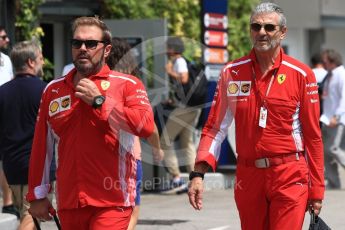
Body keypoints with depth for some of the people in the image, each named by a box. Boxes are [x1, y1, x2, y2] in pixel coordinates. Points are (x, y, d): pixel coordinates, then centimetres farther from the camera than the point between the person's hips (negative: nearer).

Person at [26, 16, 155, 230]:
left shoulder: (127, 85, 0)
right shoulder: (53, 90, 13)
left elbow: (146, 126, -18)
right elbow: (41, 147, 16)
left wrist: (99, 100, -13)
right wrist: (37, 195, 15)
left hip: (112, 203, -5)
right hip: (69, 204, 5)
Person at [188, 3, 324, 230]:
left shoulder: (302, 75, -2)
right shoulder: (232, 73, 4)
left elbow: (313, 135, 0)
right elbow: (215, 128, 6)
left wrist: (317, 189, 1)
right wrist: (198, 173, -4)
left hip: (290, 178, -3)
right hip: (248, 177, 3)